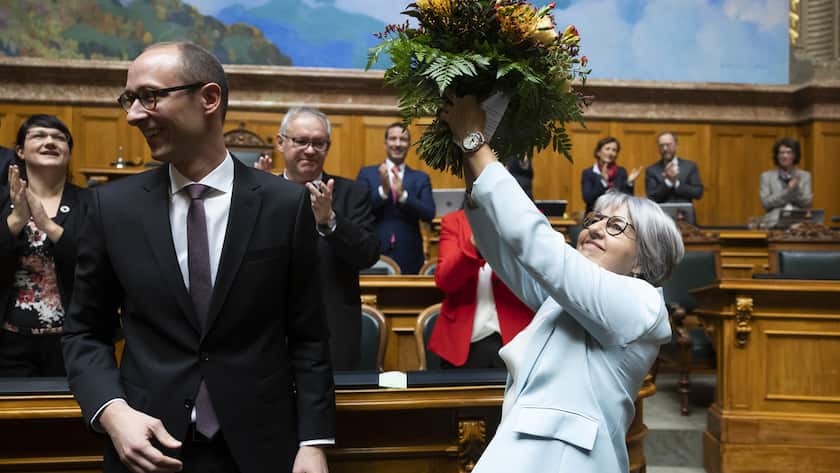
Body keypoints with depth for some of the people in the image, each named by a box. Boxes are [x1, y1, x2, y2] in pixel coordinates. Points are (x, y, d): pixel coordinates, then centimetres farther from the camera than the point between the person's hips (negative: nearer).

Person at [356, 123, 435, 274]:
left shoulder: (421, 178, 8)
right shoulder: (367, 173, 7)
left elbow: (429, 214, -4)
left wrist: (402, 195, -18)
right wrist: (383, 190, -18)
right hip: (373, 256, -1)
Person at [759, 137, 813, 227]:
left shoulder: (805, 176, 14)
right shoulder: (767, 176, 10)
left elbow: (807, 203, 4)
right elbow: (766, 203, -2)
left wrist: (796, 188, -11)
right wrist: (788, 190, -10)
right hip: (774, 223, -1)